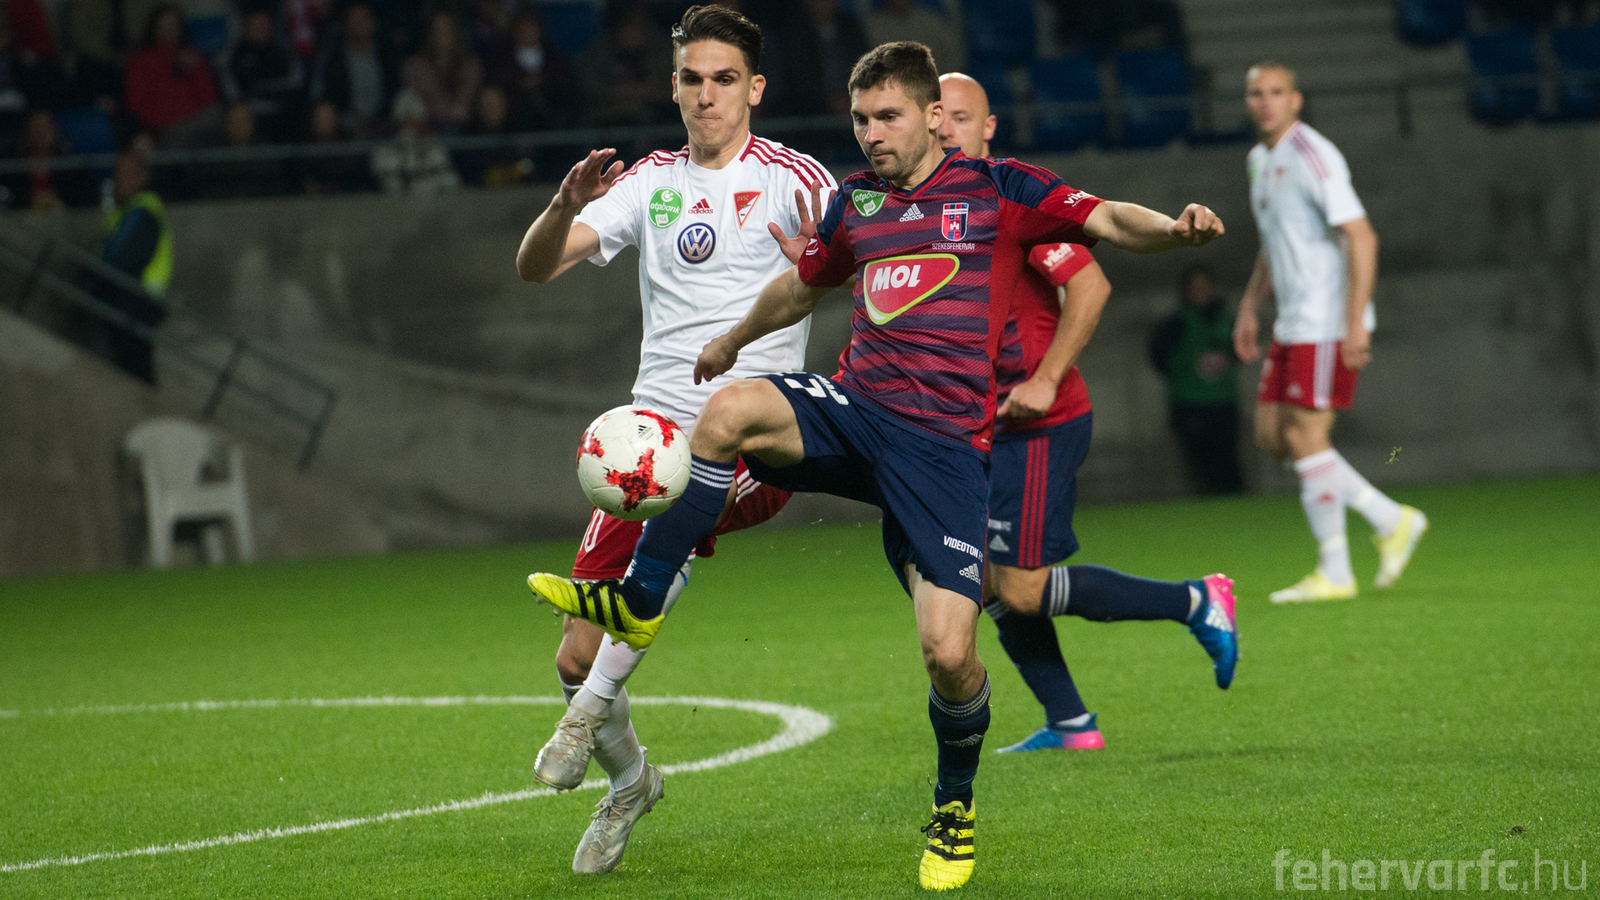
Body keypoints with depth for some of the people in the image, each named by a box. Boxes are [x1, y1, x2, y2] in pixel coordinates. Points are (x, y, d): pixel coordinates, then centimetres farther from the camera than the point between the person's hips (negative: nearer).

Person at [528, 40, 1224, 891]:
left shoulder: (996, 188, 2)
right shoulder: (855, 202, 15)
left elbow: (1106, 220, -8)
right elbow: (802, 285, 35)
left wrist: (1173, 229, -30)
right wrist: (733, 339, 50)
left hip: (944, 444, -4)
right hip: (853, 408, 4)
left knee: (949, 653, -15)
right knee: (730, 410, -29)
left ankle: (954, 804, 16)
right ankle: (638, 603, -16)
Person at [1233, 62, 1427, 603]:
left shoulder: (1312, 157, -14)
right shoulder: (1261, 161, 14)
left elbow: (1362, 238, -19)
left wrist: (1355, 322, -24)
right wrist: (1249, 308, 21)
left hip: (1328, 326, -9)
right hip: (1292, 325, 9)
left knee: (1304, 438, -8)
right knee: (1271, 435, 7)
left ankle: (1334, 574, 0)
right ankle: (1391, 521, 13)